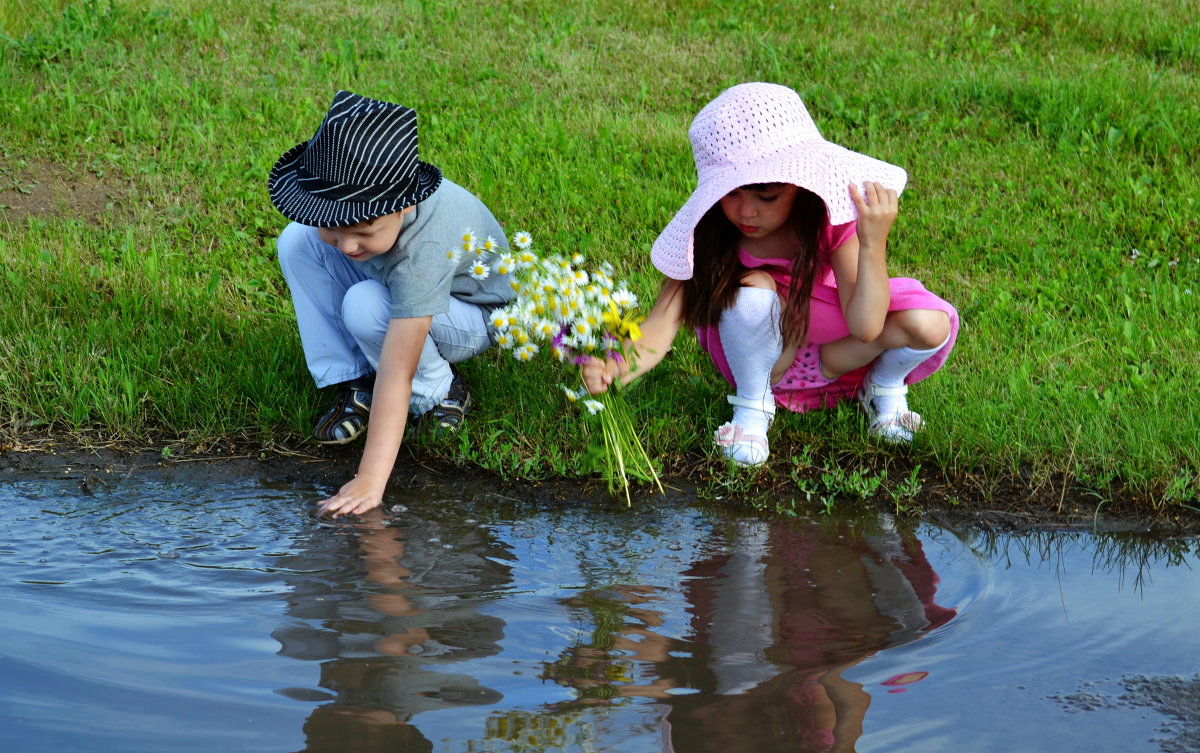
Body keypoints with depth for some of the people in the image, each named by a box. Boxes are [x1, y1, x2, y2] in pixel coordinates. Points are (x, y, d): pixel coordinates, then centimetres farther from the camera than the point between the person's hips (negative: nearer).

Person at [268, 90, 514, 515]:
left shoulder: (426, 245, -44)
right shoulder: (351, 192, -27)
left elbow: (396, 373, -45)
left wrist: (371, 480, -46)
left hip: (472, 316, -7)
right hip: (391, 281, 7)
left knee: (367, 307, -36)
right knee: (297, 241, -15)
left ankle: (440, 394, -7)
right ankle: (352, 385, -6)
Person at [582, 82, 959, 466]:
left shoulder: (830, 222, -25)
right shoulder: (708, 238, -25)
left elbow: (865, 327, -30)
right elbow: (660, 326, -34)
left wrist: (873, 244, -44)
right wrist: (612, 371, -54)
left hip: (831, 354, 1)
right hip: (760, 357, -1)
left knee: (930, 325, -27)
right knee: (752, 291, -36)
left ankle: (884, 389, 9)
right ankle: (752, 406, -7)